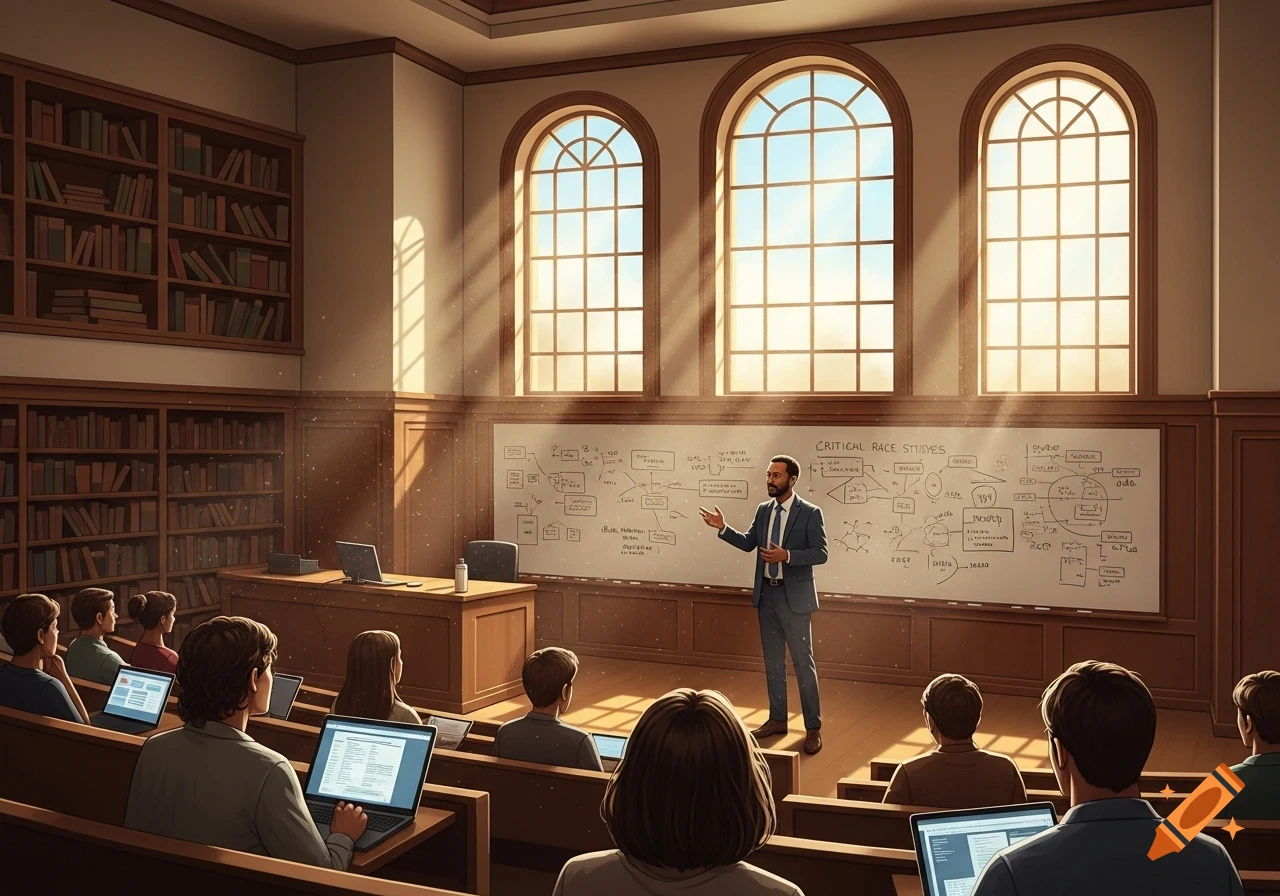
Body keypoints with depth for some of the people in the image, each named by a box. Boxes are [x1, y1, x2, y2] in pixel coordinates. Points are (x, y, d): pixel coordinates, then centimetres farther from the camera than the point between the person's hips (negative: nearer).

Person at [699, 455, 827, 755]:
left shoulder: (810, 513, -11)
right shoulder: (763, 510, 6)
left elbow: (820, 553, -14)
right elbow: (748, 543, 11)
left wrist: (787, 556, -26)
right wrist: (723, 528, -2)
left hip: (794, 597, -6)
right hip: (766, 594, 6)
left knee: (803, 663, 0)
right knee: (772, 661, 14)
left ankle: (813, 728, 9)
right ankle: (777, 719, 26)